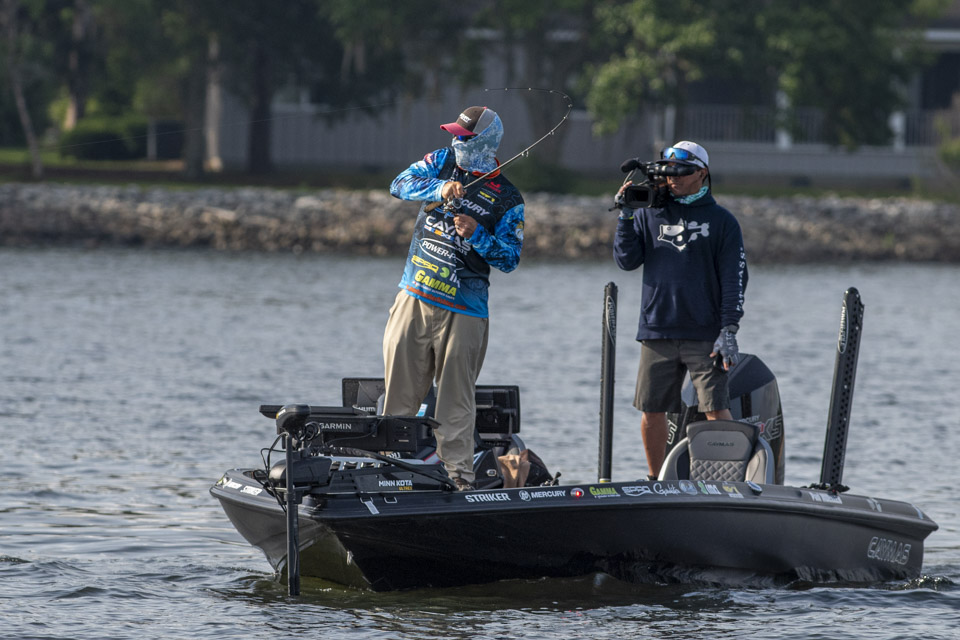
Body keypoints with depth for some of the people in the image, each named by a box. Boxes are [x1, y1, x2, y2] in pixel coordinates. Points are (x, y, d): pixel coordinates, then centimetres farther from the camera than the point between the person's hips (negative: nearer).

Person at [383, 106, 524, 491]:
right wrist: (440, 188, -20)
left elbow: (510, 259, -2)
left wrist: (477, 235, -18)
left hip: (462, 310, -3)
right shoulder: (443, 162, 8)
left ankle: (459, 472, -1)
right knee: (400, 386, 5)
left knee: (455, 398, -3)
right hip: (413, 297, 3)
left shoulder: (507, 199, -2)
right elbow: (400, 184, -4)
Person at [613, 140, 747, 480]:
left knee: (716, 409, -10)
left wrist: (728, 331, -8)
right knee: (651, 411, 6)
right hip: (657, 333, 3)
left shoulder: (721, 221, 4)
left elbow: (734, 279, 1)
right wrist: (626, 216, -6)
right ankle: (655, 481, 20)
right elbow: (627, 261, 3)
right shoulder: (648, 215, 10)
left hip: (705, 335, -3)